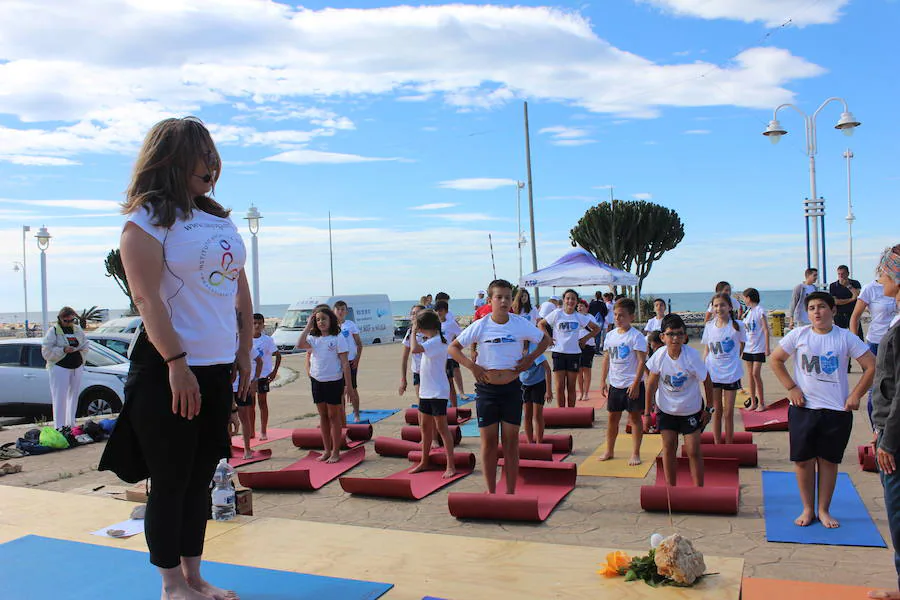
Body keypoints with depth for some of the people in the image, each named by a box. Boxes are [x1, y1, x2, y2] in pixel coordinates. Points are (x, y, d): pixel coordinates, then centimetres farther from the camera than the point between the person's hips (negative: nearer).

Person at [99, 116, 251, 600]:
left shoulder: (221, 221, 15)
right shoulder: (147, 221, -7)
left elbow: (241, 292, 16)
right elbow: (147, 298, -16)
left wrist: (244, 352, 11)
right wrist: (177, 363, -22)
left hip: (218, 368, 7)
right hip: (169, 368, -7)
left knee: (200, 478, 13)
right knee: (170, 480, 3)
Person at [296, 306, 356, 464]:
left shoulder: (338, 337, -7)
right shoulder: (314, 338, 6)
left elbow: (345, 363, -9)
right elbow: (300, 344, -15)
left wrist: (349, 385, -12)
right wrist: (308, 326, -8)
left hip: (334, 381, -5)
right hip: (317, 380, 5)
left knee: (333, 416, 3)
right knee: (323, 416, 12)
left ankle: (335, 452, 12)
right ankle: (327, 451, 21)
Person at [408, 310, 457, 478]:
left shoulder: (436, 341, -19)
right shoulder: (431, 340, 12)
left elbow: (414, 349, -31)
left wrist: (413, 331, -19)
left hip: (438, 392, -10)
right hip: (426, 391, 10)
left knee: (441, 427, -4)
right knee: (425, 426, 15)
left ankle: (451, 466, 3)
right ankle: (424, 462, 27)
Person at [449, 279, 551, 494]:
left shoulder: (521, 324, -3)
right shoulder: (480, 325, -5)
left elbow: (545, 339, 12)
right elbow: (453, 348, 0)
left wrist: (531, 358, -2)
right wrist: (472, 366, -11)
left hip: (511, 388, 1)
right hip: (486, 389, 0)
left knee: (511, 442, 5)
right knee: (489, 442, 6)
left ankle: (510, 493, 16)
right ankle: (491, 492, 18)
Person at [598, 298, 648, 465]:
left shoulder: (636, 336, -11)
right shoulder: (610, 335, 7)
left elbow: (642, 361, -14)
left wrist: (636, 383, -19)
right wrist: (603, 381, 9)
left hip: (632, 384, -5)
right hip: (615, 384, 5)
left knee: (635, 416, 4)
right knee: (613, 417, 13)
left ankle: (635, 453, 12)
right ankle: (609, 450, 25)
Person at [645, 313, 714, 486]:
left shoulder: (692, 356, -23)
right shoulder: (659, 356, -17)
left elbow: (707, 382, -9)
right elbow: (651, 385, -5)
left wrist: (708, 409, -3)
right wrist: (647, 413, -1)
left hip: (691, 409, -2)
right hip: (666, 409, 2)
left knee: (693, 451, 0)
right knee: (668, 447, 4)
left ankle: (699, 489, 14)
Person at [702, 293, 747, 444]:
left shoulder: (737, 325, -7)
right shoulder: (709, 326, 2)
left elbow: (741, 348, 6)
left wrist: (732, 362, 0)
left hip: (731, 374, -2)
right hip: (712, 374, 2)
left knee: (728, 413, 5)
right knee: (717, 411, 10)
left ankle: (729, 447, 16)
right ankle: (717, 445, 19)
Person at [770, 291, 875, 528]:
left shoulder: (846, 338, -2)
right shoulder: (798, 335, -1)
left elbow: (872, 366, 1)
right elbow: (775, 360, 5)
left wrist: (855, 395, -4)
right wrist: (791, 388, -3)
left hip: (837, 410, 0)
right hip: (803, 409, 1)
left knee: (829, 461, 8)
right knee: (803, 461, 5)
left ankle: (824, 510, 21)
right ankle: (807, 510, 19)